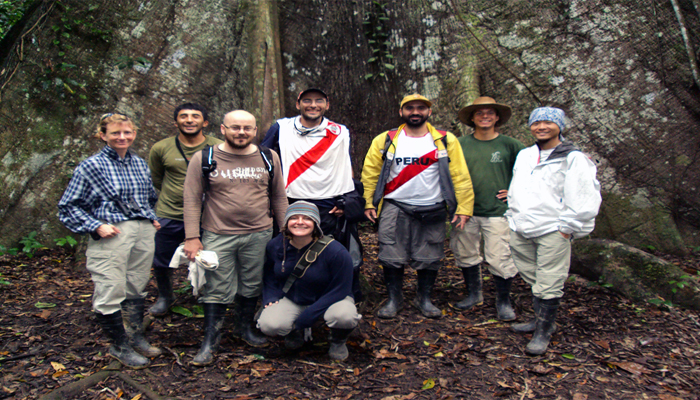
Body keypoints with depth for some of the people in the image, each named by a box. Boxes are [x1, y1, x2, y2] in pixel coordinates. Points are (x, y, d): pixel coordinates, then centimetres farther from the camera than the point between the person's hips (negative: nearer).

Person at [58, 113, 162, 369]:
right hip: (111, 235, -5)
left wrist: (153, 218, 13)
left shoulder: (140, 164, 13)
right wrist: (96, 226, -13)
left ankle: (136, 337, 31)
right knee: (111, 292, -3)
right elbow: (68, 206, -3)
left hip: (143, 232, 5)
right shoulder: (91, 167, -4)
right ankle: (119, 346, 16)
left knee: (137, 288, 15)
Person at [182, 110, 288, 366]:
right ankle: (210, 340, 18)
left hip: (259, 235, 2)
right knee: (216, 289, 3)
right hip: (218, 236, -2)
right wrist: (192, 237, -7)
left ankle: (246, 327, 34)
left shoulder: (268, 158, 5)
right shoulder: (204, 159, -3)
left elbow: (279, 197, 12)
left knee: (251, 286, 14)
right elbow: (192, 200, -2)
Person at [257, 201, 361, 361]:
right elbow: (269, 275, 11)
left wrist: (307, 317, -21)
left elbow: (340, 290, -18)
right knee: (268, 324, -26)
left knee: (344, 315, -36)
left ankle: (338, 341, 4)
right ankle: (294, 331, 13)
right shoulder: (275, 246, -10)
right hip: (291, 300, 3)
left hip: (331, 300, -2)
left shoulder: (335, 251, -24)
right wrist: (271, 298, -8)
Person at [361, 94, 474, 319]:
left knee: (429, 258, 6)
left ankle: (424, 299, 26)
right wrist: (368, 203, 1)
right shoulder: (385, 140, 3)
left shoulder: (446, 141, 2)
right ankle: (393, 299, 19)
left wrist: (463, 208, -4)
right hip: (395, 209, 0)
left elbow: (460, 176, 1)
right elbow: (370, 173, 6)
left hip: (432, 211, 1)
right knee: (391, 257, 1)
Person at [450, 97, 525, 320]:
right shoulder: (460, 144, 3)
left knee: (500, 259, -3)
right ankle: (474, 294, 33)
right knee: (465, 255, 13)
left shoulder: (510, 145, 0)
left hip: (497, 212, -2)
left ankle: (503, 302, 16)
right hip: (465, 211, 3)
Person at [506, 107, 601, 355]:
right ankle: (540, 320, 32)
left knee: (548, 285, -3)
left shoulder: (573, 159, -5)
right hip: (521, 230, 6)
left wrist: (567, 228, -11)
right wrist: (512, 216, 17)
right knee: (532, 279, 16)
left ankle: (543, 332, 10)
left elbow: (584, 200, -8)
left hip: (552, 232, -6)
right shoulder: (524, 155, 15)